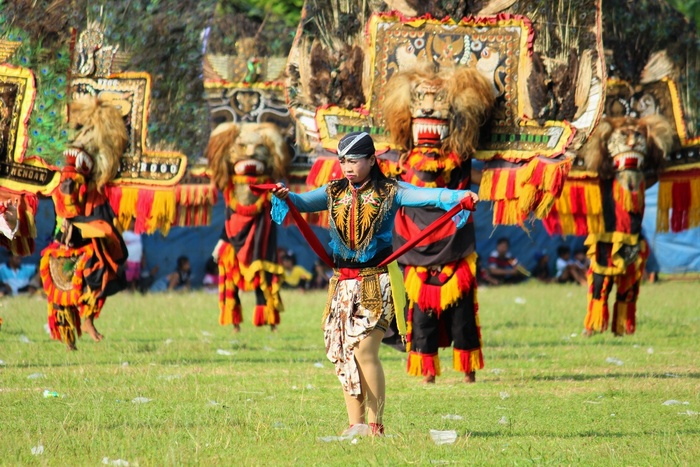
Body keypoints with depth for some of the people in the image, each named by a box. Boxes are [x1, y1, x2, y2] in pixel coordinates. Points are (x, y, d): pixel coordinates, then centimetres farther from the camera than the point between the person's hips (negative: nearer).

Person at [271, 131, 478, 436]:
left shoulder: (389, 192, -2)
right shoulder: (334, 193, 11)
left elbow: (427, 196, -15)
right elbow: (305, 202, -1)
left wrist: (459, 196, -32)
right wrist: (286, 197, -24)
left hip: (376, 282, -5)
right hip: (342, 282, 5)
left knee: (364, 351, -14)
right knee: (344, 355, 3)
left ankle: (375, 425, -6)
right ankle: (355, 425, 10)